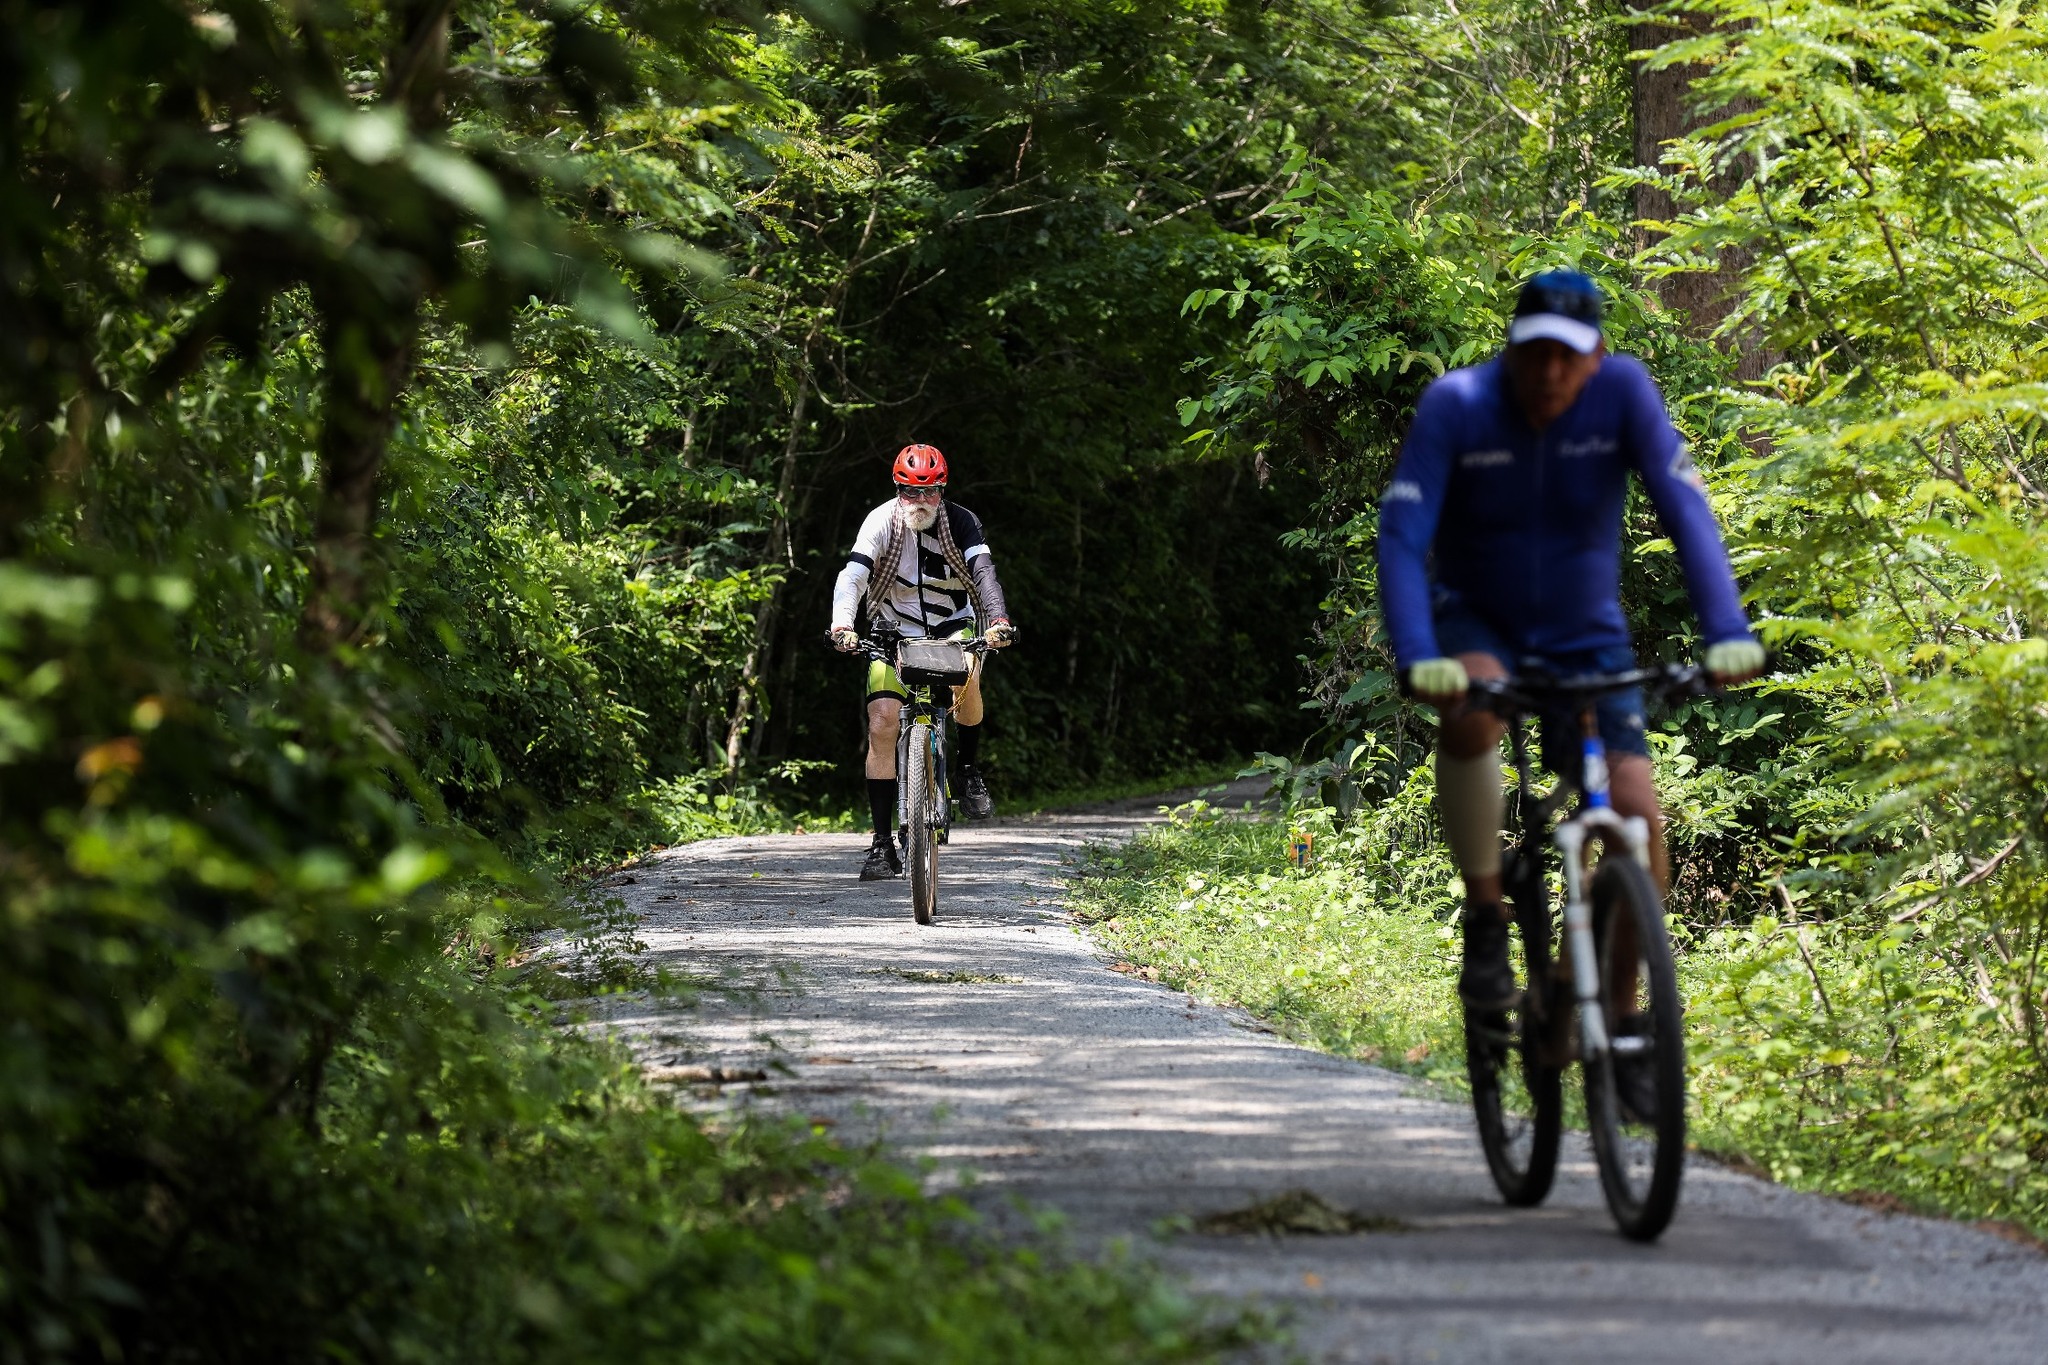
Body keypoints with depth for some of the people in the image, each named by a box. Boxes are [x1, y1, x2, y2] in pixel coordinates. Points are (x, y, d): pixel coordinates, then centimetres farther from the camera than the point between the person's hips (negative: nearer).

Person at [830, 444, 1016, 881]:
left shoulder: (962, 523, -13)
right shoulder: (882, 522, -15)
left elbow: (984, 573, -25)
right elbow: (852, 576, -26)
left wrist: (998, 621, -44)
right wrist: (842, 626, -44)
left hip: (952, 630, 0)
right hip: (894, 632, 0)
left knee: (966, 677, -35)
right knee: (882, 726, -16)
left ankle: (971, 771, -9)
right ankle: (883, 845, -9)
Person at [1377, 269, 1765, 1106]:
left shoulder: (1622, 391, -18)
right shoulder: (1455, 406, -20)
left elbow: (1685, 509, -24)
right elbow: (1402, 536, -27)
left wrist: (1727, 631, -38)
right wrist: (1417, 656, -42)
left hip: (1586, 636, 2)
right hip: (1478, 621, -2)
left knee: (1638, 815, -16)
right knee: (1472, 704, -37)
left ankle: (1619, 1014, 4)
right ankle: (1485, 921, -19)